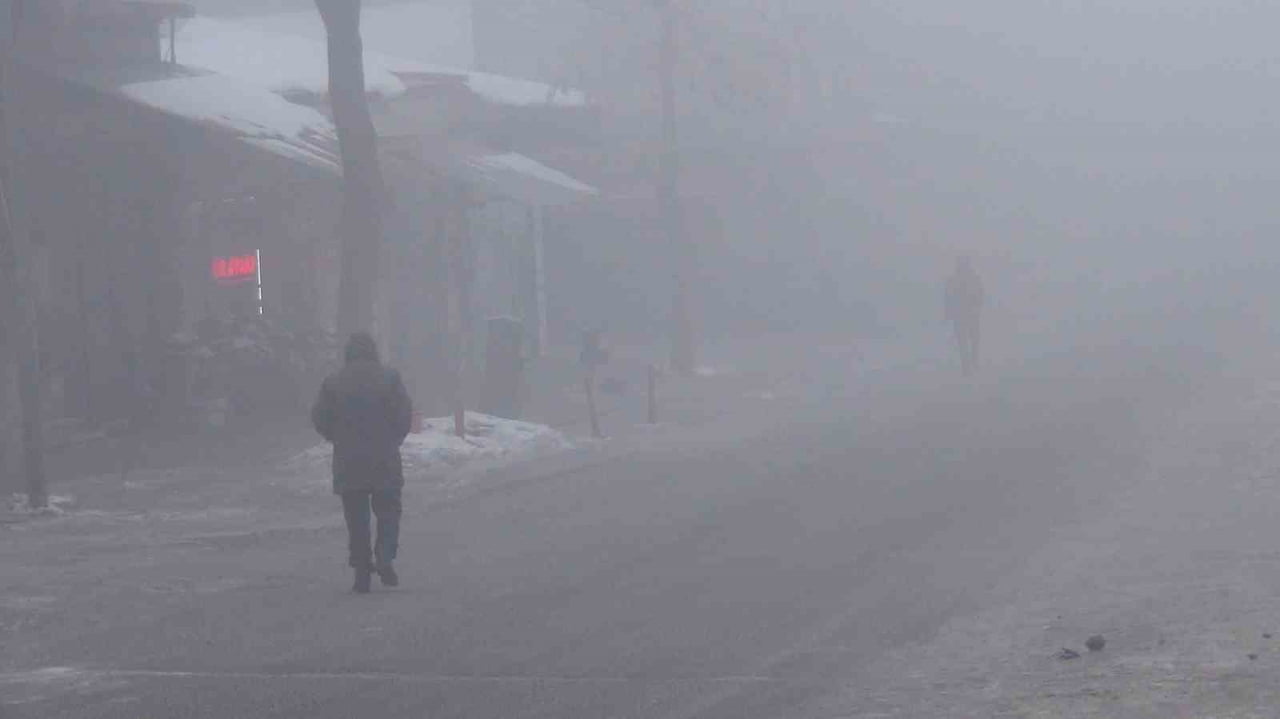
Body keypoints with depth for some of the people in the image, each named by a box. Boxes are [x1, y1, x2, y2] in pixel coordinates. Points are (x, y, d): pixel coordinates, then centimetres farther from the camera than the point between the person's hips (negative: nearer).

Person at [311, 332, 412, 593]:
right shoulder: (389, 377, -3)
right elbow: (405, 414, -4)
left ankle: (362, 571, 2)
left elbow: (320, 418, 0)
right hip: (385, 461, -1)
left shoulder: (333, 382, 0)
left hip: (348, 463, 1)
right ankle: (385, 558, -10)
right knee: (388, 512, 10)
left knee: (356, 519, 7)